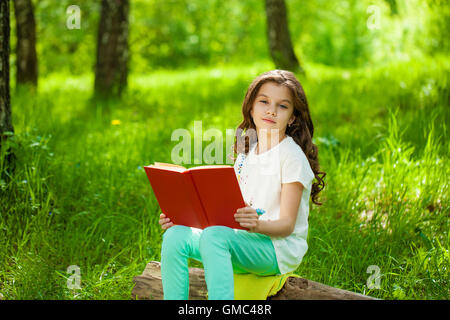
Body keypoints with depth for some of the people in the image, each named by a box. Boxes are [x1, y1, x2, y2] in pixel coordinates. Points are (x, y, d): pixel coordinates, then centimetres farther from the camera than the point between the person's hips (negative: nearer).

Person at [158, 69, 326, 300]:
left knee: (213, 236, -34)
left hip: (279, 250, -7)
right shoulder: (245, 153, 16)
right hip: (242, 241, 7)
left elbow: (287, 224, -13)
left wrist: (258, 225, -35)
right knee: (176, 236, -16)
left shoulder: (291, 156, -7)